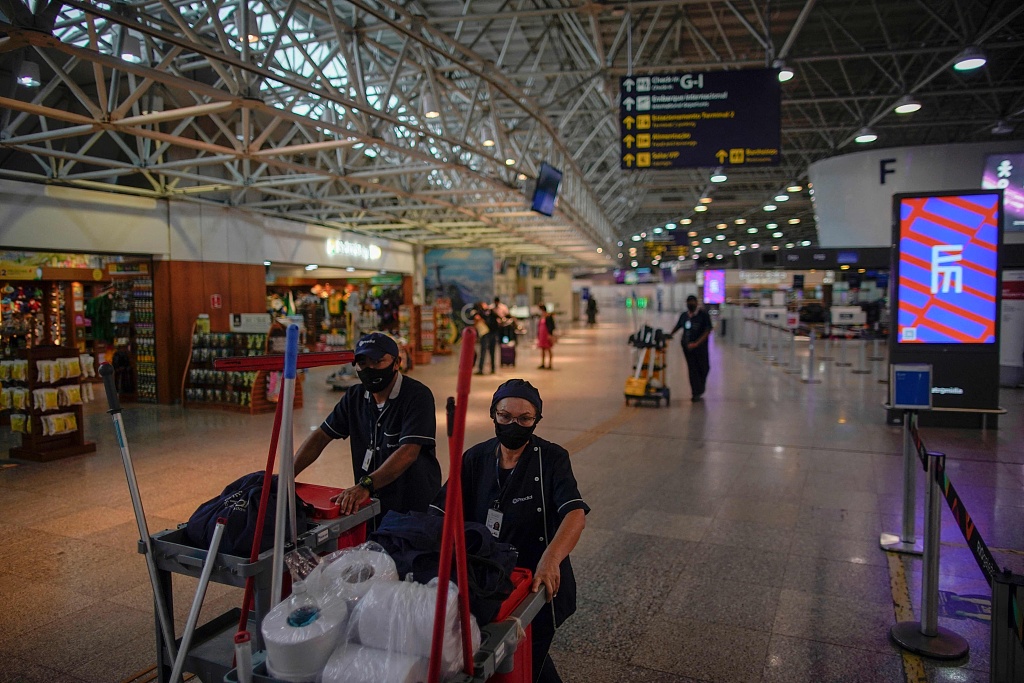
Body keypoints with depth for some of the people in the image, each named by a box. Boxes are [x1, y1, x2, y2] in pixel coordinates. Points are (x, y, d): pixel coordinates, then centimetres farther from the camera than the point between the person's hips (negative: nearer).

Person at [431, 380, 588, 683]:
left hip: (538, 586, -5)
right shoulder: (476, 458, 0)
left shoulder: (551, 458, -12)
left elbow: (575, 514, -27)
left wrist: (550, 559, -44)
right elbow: (440, 512, -4)